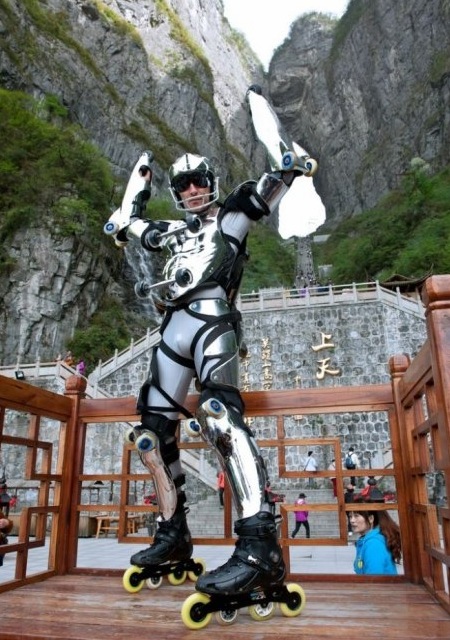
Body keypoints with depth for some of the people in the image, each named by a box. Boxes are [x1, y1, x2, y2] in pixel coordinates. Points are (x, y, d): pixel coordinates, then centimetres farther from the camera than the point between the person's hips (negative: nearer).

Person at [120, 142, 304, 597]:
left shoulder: (231, 215, 18)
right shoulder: (173, 232, 32)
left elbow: (273, 182, 10)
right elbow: (128, 225, 46)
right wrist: (142, 185, 50)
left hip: (211, 317, -7)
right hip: (174, 327, 7)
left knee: (219, 411, -31)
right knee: (154, 429, 4)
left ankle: (259, 544, -38)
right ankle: (173, 534, 15)